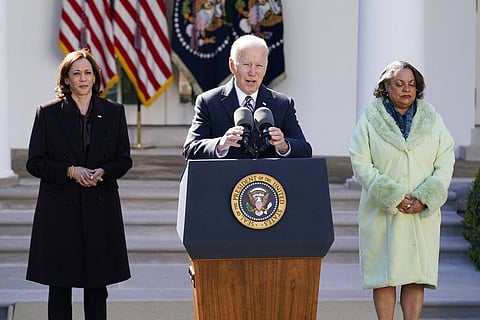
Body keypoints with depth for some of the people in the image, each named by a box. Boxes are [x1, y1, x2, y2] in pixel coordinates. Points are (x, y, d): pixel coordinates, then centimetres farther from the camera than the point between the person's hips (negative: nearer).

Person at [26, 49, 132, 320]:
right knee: (59, 285, 2)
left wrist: (102, 172, -11)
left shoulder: (114, 112, 8)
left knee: (97, 285, 5)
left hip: (101, 207, 1)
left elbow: (124, 160, 9)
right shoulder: (48, 113, 3)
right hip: (60, 209, -1)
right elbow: (35, 163, 1)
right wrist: (70, 171, -13)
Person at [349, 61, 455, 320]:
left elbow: (446, 162, 4)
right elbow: (361, 164, -4)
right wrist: (393, 197, -14)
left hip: (423, 214, 2)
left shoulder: (431, 119, 9)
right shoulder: (370, 120, 2)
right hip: (382, 213, -2)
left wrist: (425, 198, -10)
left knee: (416, 275, 0)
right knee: (384, 274, -1)